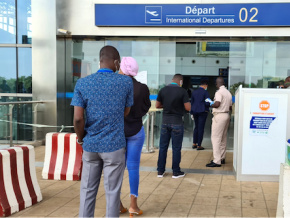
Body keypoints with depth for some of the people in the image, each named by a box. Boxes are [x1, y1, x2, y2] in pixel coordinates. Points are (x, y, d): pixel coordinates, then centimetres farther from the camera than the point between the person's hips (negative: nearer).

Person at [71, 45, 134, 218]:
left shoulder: (82, 83, -6)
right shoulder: (126, 82, -7)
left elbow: (78, 118, -10)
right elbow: (126, 113, 3)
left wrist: (81, 138, 6)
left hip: (91, 145, 2)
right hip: (114, 145, -2)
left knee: (88, 190, 13)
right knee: (113, 191, 8)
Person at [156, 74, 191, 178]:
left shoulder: (163, 90, 1)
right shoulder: (182, 91, -11)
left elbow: (157, 105, 8)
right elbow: (188, 108, -12)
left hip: (165, 121, 4)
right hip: (177, 122, -4)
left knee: (163, 146, 10)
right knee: (176, 148, 5)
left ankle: (160, 171, 15)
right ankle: (176, 172, 12)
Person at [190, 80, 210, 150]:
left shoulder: (194, 92, 9)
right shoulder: (205, 92, -9)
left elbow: (191, 103, 12)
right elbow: (207, 103, -16)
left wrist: (192, 113, 16)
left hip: (195, 112, 6)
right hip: (202, 111, -6)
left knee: (196, 127, 17)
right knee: (201, 128, 0)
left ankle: (194, 144, 20)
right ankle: (199, 145, 3)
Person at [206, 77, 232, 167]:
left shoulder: (219, 92, -12)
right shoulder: (228, 93, 14)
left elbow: (217, 104, -23)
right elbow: (230, 107, 14)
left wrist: (211, 104, -4)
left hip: (219, 116, -9)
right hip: (226, 115, 9)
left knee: (216, 138, -8)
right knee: (223, 138, 15)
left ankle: (217, 161, -11)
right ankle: (222, 158, 21)